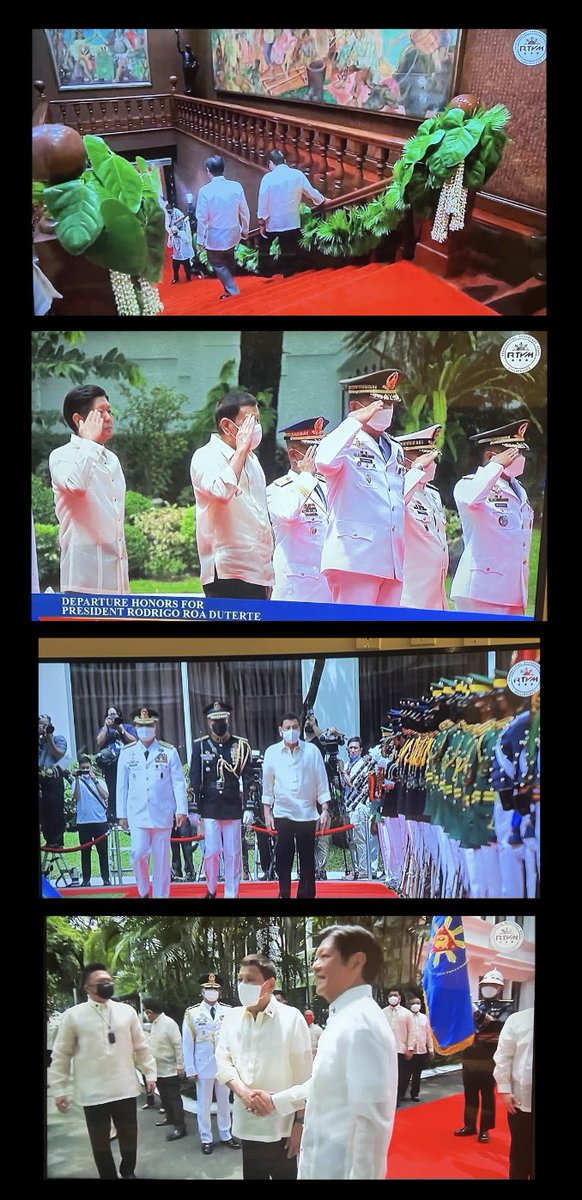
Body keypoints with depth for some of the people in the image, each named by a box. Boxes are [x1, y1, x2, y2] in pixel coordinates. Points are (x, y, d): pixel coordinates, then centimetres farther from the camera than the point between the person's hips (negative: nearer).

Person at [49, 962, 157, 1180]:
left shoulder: (127, 1011, 4)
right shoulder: (73, 1015, -4)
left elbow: (141, 1047, 11)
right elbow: (61, 1056, 0)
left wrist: (150, 1073, 7)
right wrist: (59, 1089, -1)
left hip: (125, 1089, 2)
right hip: (93, 1093, -2)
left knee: (129, 1137, 12)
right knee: (100, 1142, 6)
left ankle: (128, 1172, 36)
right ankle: (108, 1176, 24)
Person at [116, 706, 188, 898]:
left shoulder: (169, 752, 2)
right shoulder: (127, 753, 6)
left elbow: (178, 783, 1)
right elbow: (122, 786, 8)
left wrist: (181, 810, -6)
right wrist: (121, 814, 6)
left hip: (162, 813, 0)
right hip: (137, 814, 0)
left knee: (161, 858, 4)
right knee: (138, 854, -8)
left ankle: (161, 895, 14)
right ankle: (143, 892, 13)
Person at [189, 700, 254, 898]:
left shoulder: (241, 745, 2)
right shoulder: (200, 746, 3)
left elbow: (247, 778, 1)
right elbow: (195, 780, 4)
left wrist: (248, 807, -5)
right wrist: (195, 809, 2)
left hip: (233, 808, 0)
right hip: (209, 808, 0)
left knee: (233, 855, 3)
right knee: (211, 852, 0)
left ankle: (231, 894, 11)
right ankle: (211, 890, 20)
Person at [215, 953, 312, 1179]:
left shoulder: (291, 1018, -7)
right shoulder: (232, 1018, 6)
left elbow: (303, 1076, -5)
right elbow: (222, 1060, 7)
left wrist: (300, 1122, -7)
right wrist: (241, 1089, -12)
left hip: (281, 1127, -4)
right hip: (246, 1125, 4)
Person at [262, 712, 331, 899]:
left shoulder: (312, 751, -1)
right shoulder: (272, 752, 2)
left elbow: (321, 782, 2)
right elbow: (267, 785, 6)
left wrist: (325, 810, -2)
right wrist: (267, 813, 4)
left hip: (307, 814, 0)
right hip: (282, 814, 0)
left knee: (307, 859, 5)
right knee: (283, 858, 2)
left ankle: (306, 894, 13)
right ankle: (284, 894, 10)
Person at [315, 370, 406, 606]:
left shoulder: (396, 451, 23)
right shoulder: (347, 445, 1)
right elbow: (324, 461, -24)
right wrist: (355, 422, -16)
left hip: (393, 562, 7)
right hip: (356, 559, -7)